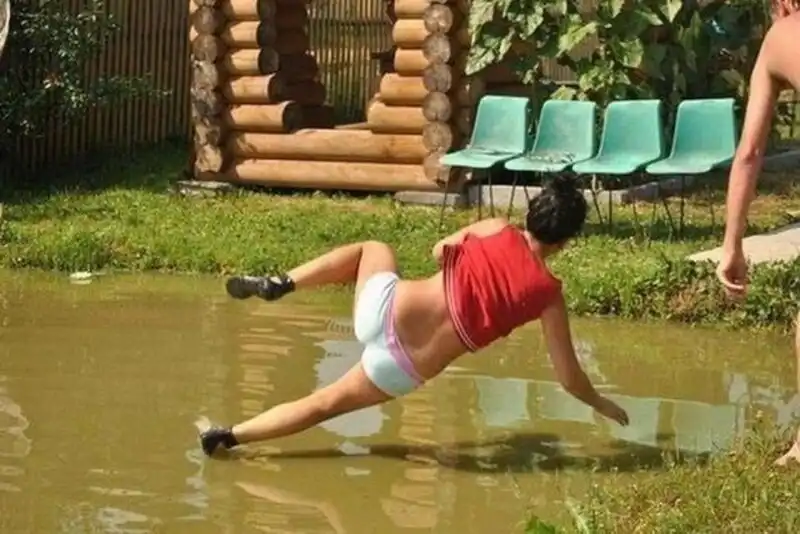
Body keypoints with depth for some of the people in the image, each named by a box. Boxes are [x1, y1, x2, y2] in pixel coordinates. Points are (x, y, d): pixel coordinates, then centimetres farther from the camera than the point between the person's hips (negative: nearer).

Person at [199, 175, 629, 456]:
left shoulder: (495, 229, 3)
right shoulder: (548, 293, -2)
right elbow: (569, 378, 5)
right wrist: (605, 406, 22)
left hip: (385, 310, 1)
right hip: (404, 371, -1)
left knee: (373, 249, 32)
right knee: (325, 404, 19)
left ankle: (278, 284, 15)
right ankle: (229, 436, 12)